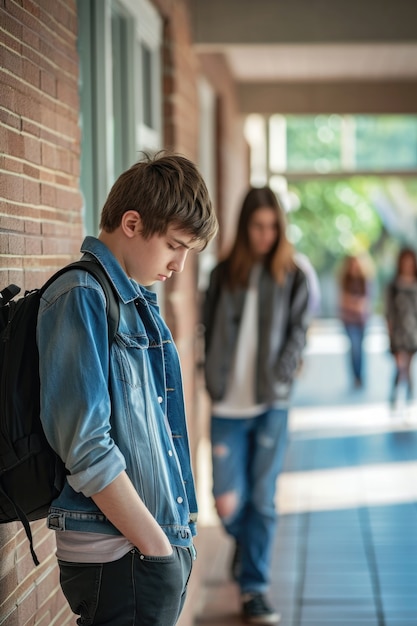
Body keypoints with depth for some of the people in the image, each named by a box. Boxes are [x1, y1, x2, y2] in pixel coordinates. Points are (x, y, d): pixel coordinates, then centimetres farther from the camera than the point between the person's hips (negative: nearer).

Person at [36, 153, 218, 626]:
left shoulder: (139, 301, 14)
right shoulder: (81, 297, -14)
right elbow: (86, 449, -20)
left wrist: (174, 541, 12)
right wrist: (157, 548, -15)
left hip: (164, 544, 9)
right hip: (117, 556, -8)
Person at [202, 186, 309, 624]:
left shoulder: (292, 276, 3)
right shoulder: (223, 275, 7)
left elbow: (297, 333, 1)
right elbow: (209, 333, 8)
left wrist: (278, 380, -10)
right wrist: (214, 382, -1)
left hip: (271, 406, -1)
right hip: (228, 407, 1)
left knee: (263, 501, 3)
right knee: (228, 502, 0)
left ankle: (254, 588, 17)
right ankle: (244, 544, 34)